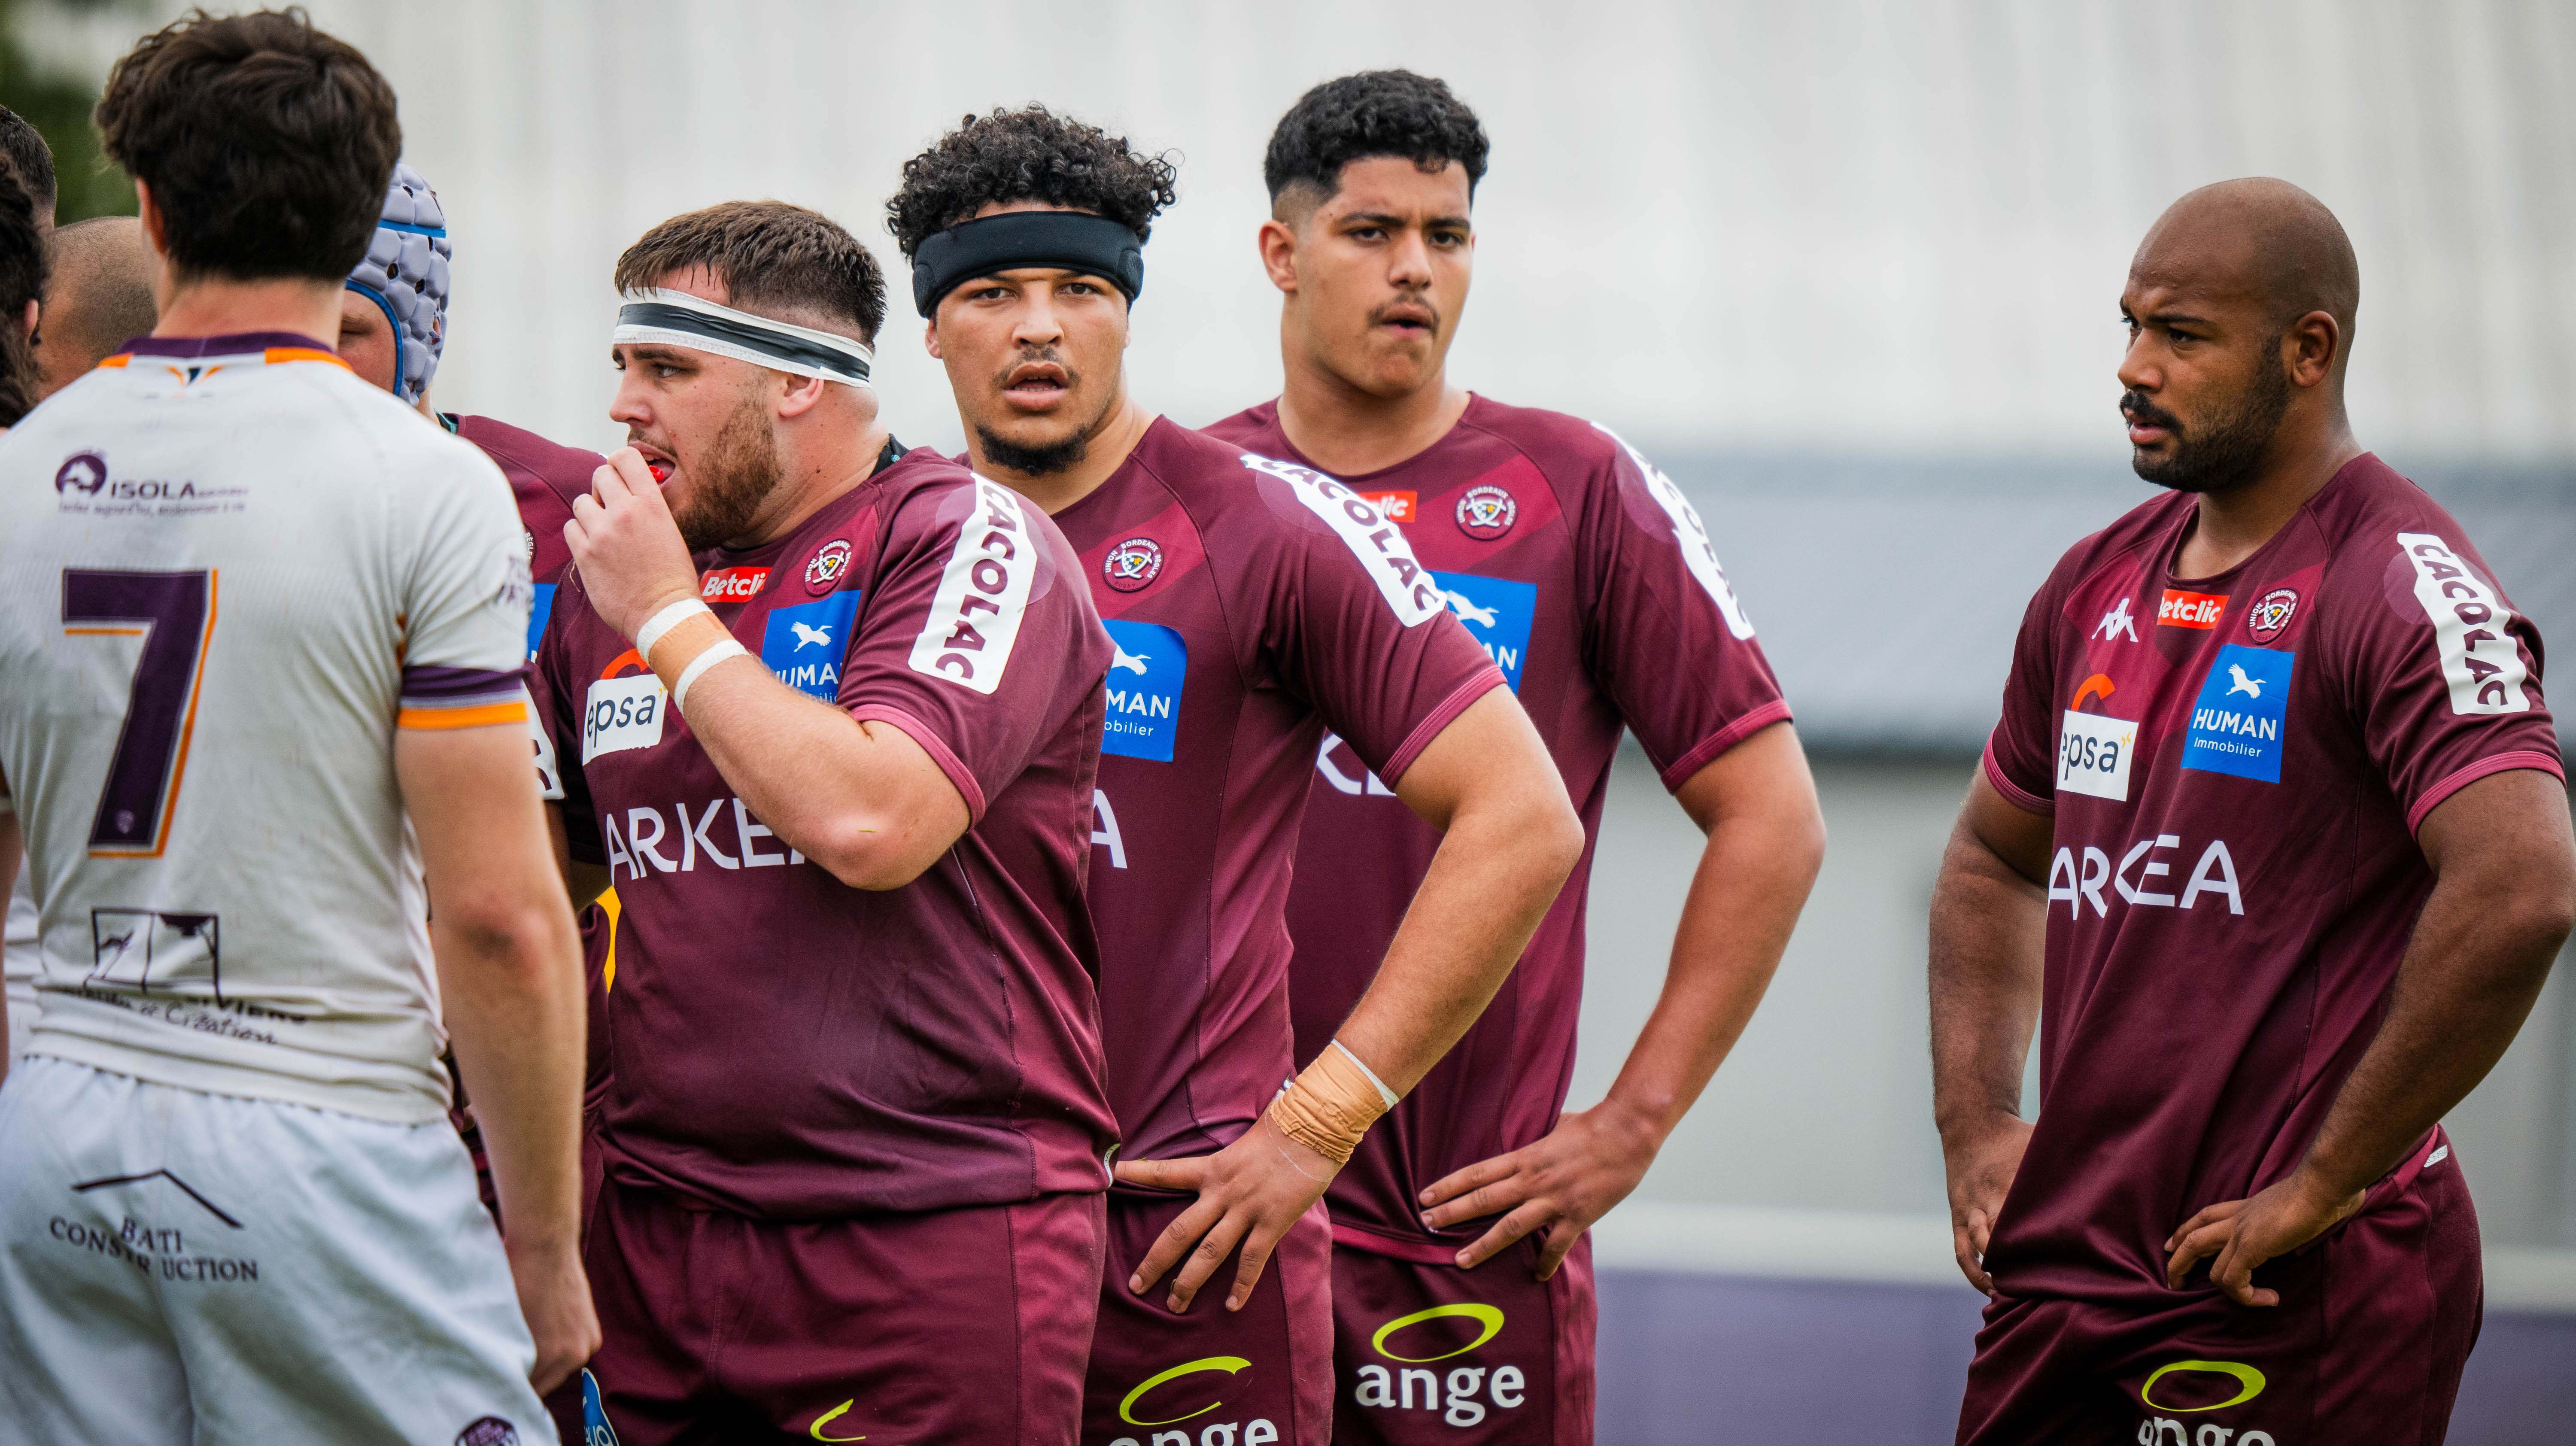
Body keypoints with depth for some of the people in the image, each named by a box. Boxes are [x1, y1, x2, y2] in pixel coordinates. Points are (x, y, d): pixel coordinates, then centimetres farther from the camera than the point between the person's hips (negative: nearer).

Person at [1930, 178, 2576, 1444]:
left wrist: (2324, 1184, -20)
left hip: (2295, 1293, -7)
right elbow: (1994, 860, 28)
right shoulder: (2099, 586, 14)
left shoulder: (2403, 590, -12)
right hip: (2067, 1265, 7)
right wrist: (1975, 1126, 13)